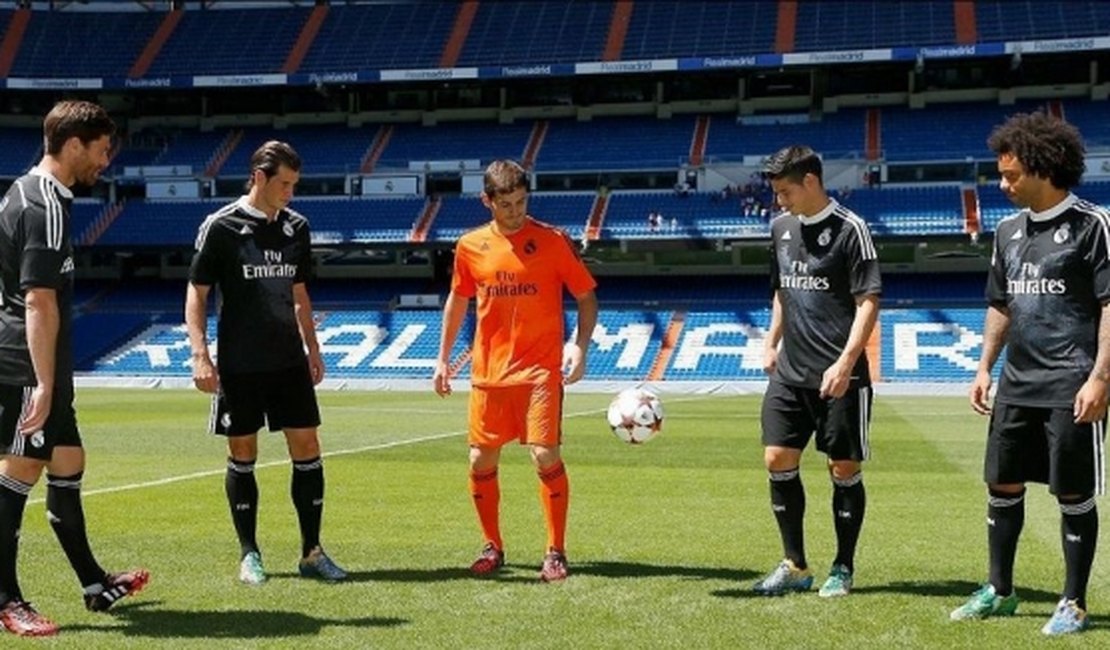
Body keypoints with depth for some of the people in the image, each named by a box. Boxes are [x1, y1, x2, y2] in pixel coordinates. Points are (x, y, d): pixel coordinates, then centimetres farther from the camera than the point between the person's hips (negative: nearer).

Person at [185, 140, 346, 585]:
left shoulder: (296, 227, 8)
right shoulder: (221, 227, -6)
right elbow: (196, 293, -4)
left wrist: (312, 348, 16)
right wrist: (200, 355, -12)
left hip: (289, 361, 4)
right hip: (239, 365, -4)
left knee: (307, 450, 2)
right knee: (242, 456, 4)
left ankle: (312, 553, 12)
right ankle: (249, 555, 15)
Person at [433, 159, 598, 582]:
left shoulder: (553, 241, -4)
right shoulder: (470, 246, 5)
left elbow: (586, 296, 1)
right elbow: (457, 301, 18)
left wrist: (580, 346, -13)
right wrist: (443, 358, 16)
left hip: (540, 370, -3)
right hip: (488, 372, 4)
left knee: (545, 456, -12)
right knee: (481, 461, 5)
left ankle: (556, 553, 1)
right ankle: (492, 547, 23)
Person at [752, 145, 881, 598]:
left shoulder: (850, 229, -9)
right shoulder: (781, 227, 11)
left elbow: (869, 301, -12)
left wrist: (845, 364, -19)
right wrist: (771, 342, 15)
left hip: (839, 376, -6)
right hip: (789, 372, 6)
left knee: (845, 470, 3)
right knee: (778, 460, 2)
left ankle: (843, 569, 16)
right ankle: (794, 566, 14)